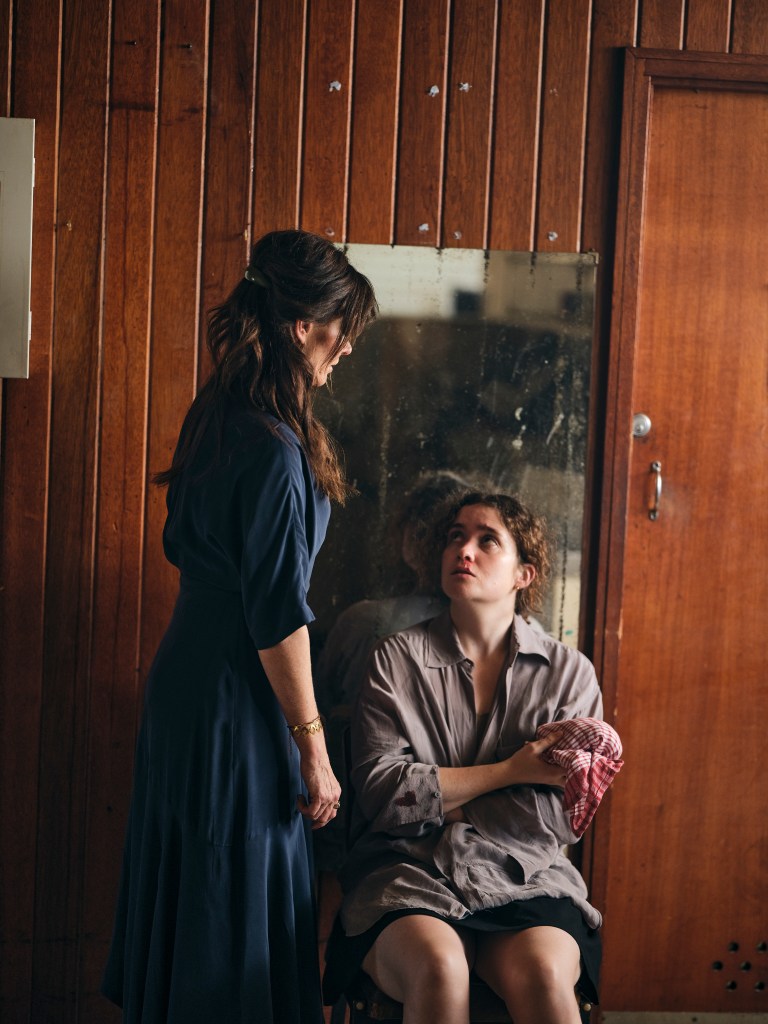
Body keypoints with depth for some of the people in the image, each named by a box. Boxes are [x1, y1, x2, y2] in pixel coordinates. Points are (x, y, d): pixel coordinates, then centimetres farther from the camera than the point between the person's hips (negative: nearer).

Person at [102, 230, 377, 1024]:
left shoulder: (216, 416, 7)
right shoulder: (275, 450, -21)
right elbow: (277, 616, -21)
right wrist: (312, 746, -15)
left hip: (184, 681, 9)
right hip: (237, 700, -9)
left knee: (184, 887, 19)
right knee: (240, 899, 2)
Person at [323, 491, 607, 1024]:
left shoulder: (569, 672, 10)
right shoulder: (399, 658, 8)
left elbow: (562, 817, 1)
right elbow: (378, 790, -5)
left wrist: (433, 799, -2)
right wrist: (510, 771, -6)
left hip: (525, 879, 1)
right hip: (409, 874, 0)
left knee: (544, 975, -33)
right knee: (439, 969, -33)